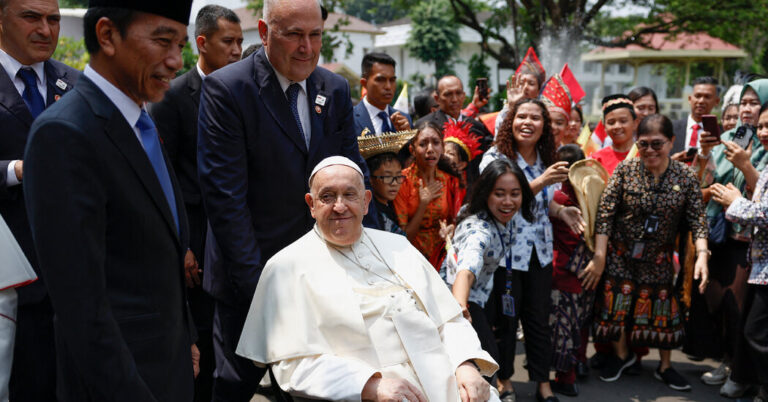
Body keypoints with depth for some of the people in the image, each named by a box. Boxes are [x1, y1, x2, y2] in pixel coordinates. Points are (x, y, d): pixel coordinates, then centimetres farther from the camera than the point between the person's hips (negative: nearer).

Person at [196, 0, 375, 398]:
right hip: (252, 270, -4)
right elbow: (225, 196, -17)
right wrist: (257, 282, -20)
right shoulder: (225, 89, -13)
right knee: (237, 382, 9)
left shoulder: (336, 89, 4)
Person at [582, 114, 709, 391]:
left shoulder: (685, 177, -7)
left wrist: (702, 254, -24)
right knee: (616, 304, 6)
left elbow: (698, 219, -9)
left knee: (662, 309, 8)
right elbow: (605, 214, -12)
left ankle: (665, 366, 29)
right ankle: (621, 354, 33)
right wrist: (599, 257, -15)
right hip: (620, 254, -1)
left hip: (658, 259, 1)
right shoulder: (625, 170, -10)